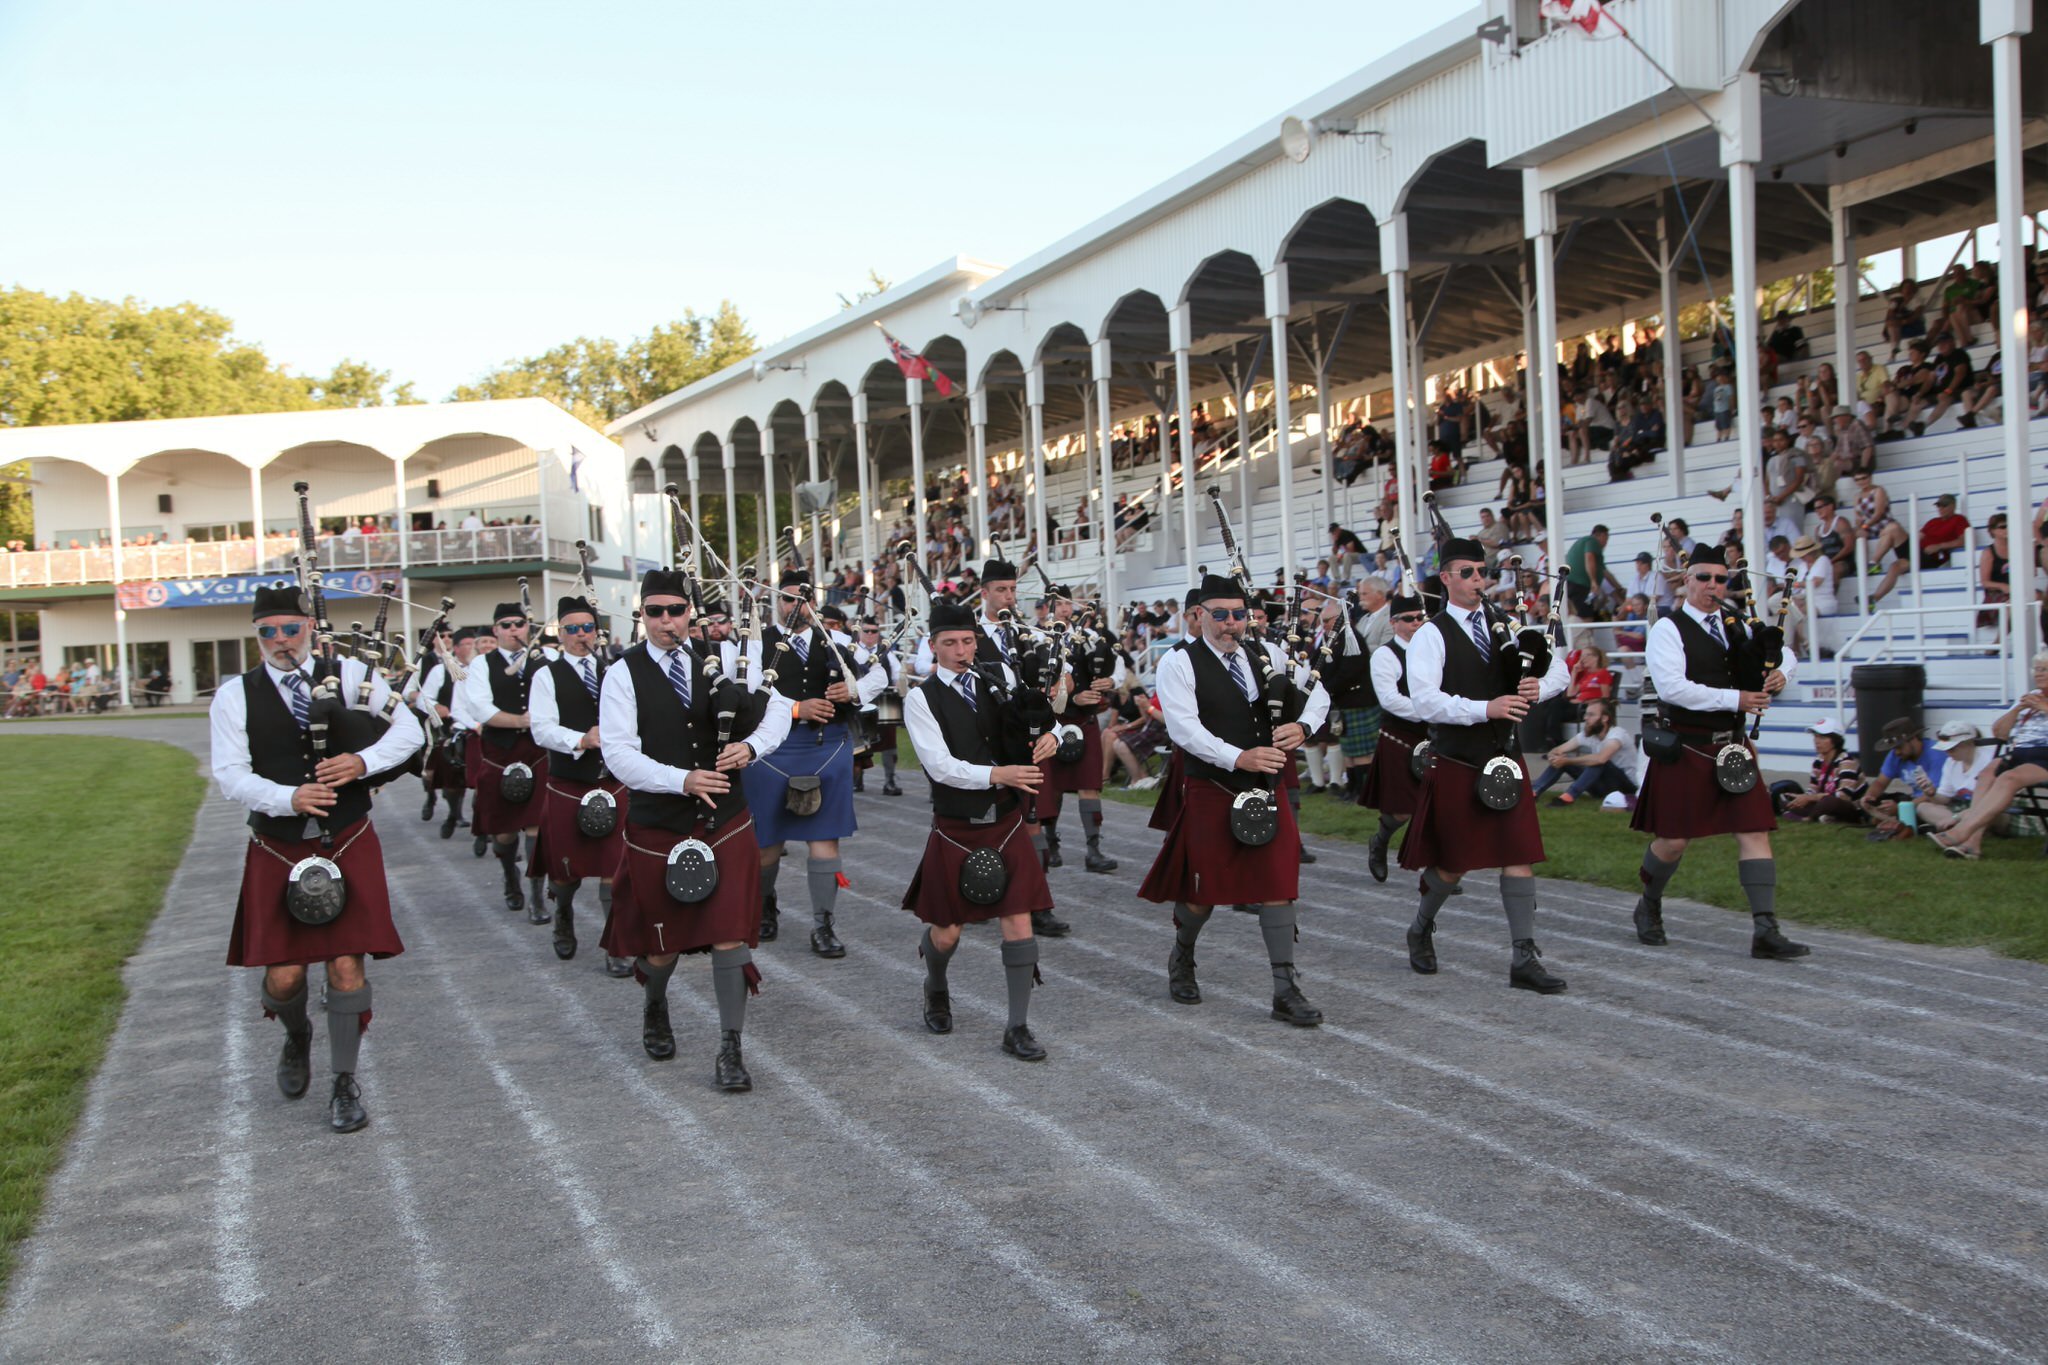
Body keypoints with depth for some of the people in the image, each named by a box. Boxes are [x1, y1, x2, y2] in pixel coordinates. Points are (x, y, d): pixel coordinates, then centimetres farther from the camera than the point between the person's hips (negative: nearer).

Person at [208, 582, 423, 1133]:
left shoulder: (350, 676, 2)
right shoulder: (236, 695, 1)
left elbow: (409, 730, 3)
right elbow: (231, 775, -4)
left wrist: (363, 762, -15)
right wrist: (290, 798, -21)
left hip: (348, 845, 0)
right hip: (278, 852, 1)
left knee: (346, 967, -3)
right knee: (282, 977, 0)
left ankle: (345, 1082, 15)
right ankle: (298, 1036, 36)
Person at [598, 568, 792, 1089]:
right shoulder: (624, 675, -7)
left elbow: (777, 707, 8)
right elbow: (619, 755, -14)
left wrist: (751, 745, -13)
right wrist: (682, 780, -27)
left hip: (727, 821, 1)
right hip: (657, 826, -1)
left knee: (730, 935, -6)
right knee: (661, 942, 13)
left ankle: (731, 1049, 5)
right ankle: (654, 1009, 46)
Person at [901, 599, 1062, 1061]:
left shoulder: (1000, 676, 3)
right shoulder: (921, 698, -8)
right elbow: (940, 765, -18)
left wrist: (1050, 736, -10)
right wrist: (996, 774, -30)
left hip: (1006, 824, 2)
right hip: (955, 829, -2)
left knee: (1018, 925, -3)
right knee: (945, 933, 9)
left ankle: (1018, 1029, 8)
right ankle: (936, 989, 43)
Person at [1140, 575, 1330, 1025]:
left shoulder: (1266, 655, 9)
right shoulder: (1179, 662, -7)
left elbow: (1317, 692, 13)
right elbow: (1184, 728, -18)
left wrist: (1302, 725, -10)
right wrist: (1239, 757, -28)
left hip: (1266, 790, 4)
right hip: (1211, 791, -4)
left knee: (1277, 884, -1)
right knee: (1203, 889, 5)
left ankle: (1286, 991, 3)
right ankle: (1181, 959, 35)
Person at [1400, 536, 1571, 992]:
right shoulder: (1430, 636, -6)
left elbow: (1558, 668, 7)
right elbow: (1425, 701, -19)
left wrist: (1539, 687, -16)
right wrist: (1485, 708, -27)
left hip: (1504, 757, 4)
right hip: (1455, 764, -4)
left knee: (1520, 855, -2)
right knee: (1453, 862, 5)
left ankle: (1524, 959, 2)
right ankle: (1421, 930, 33)